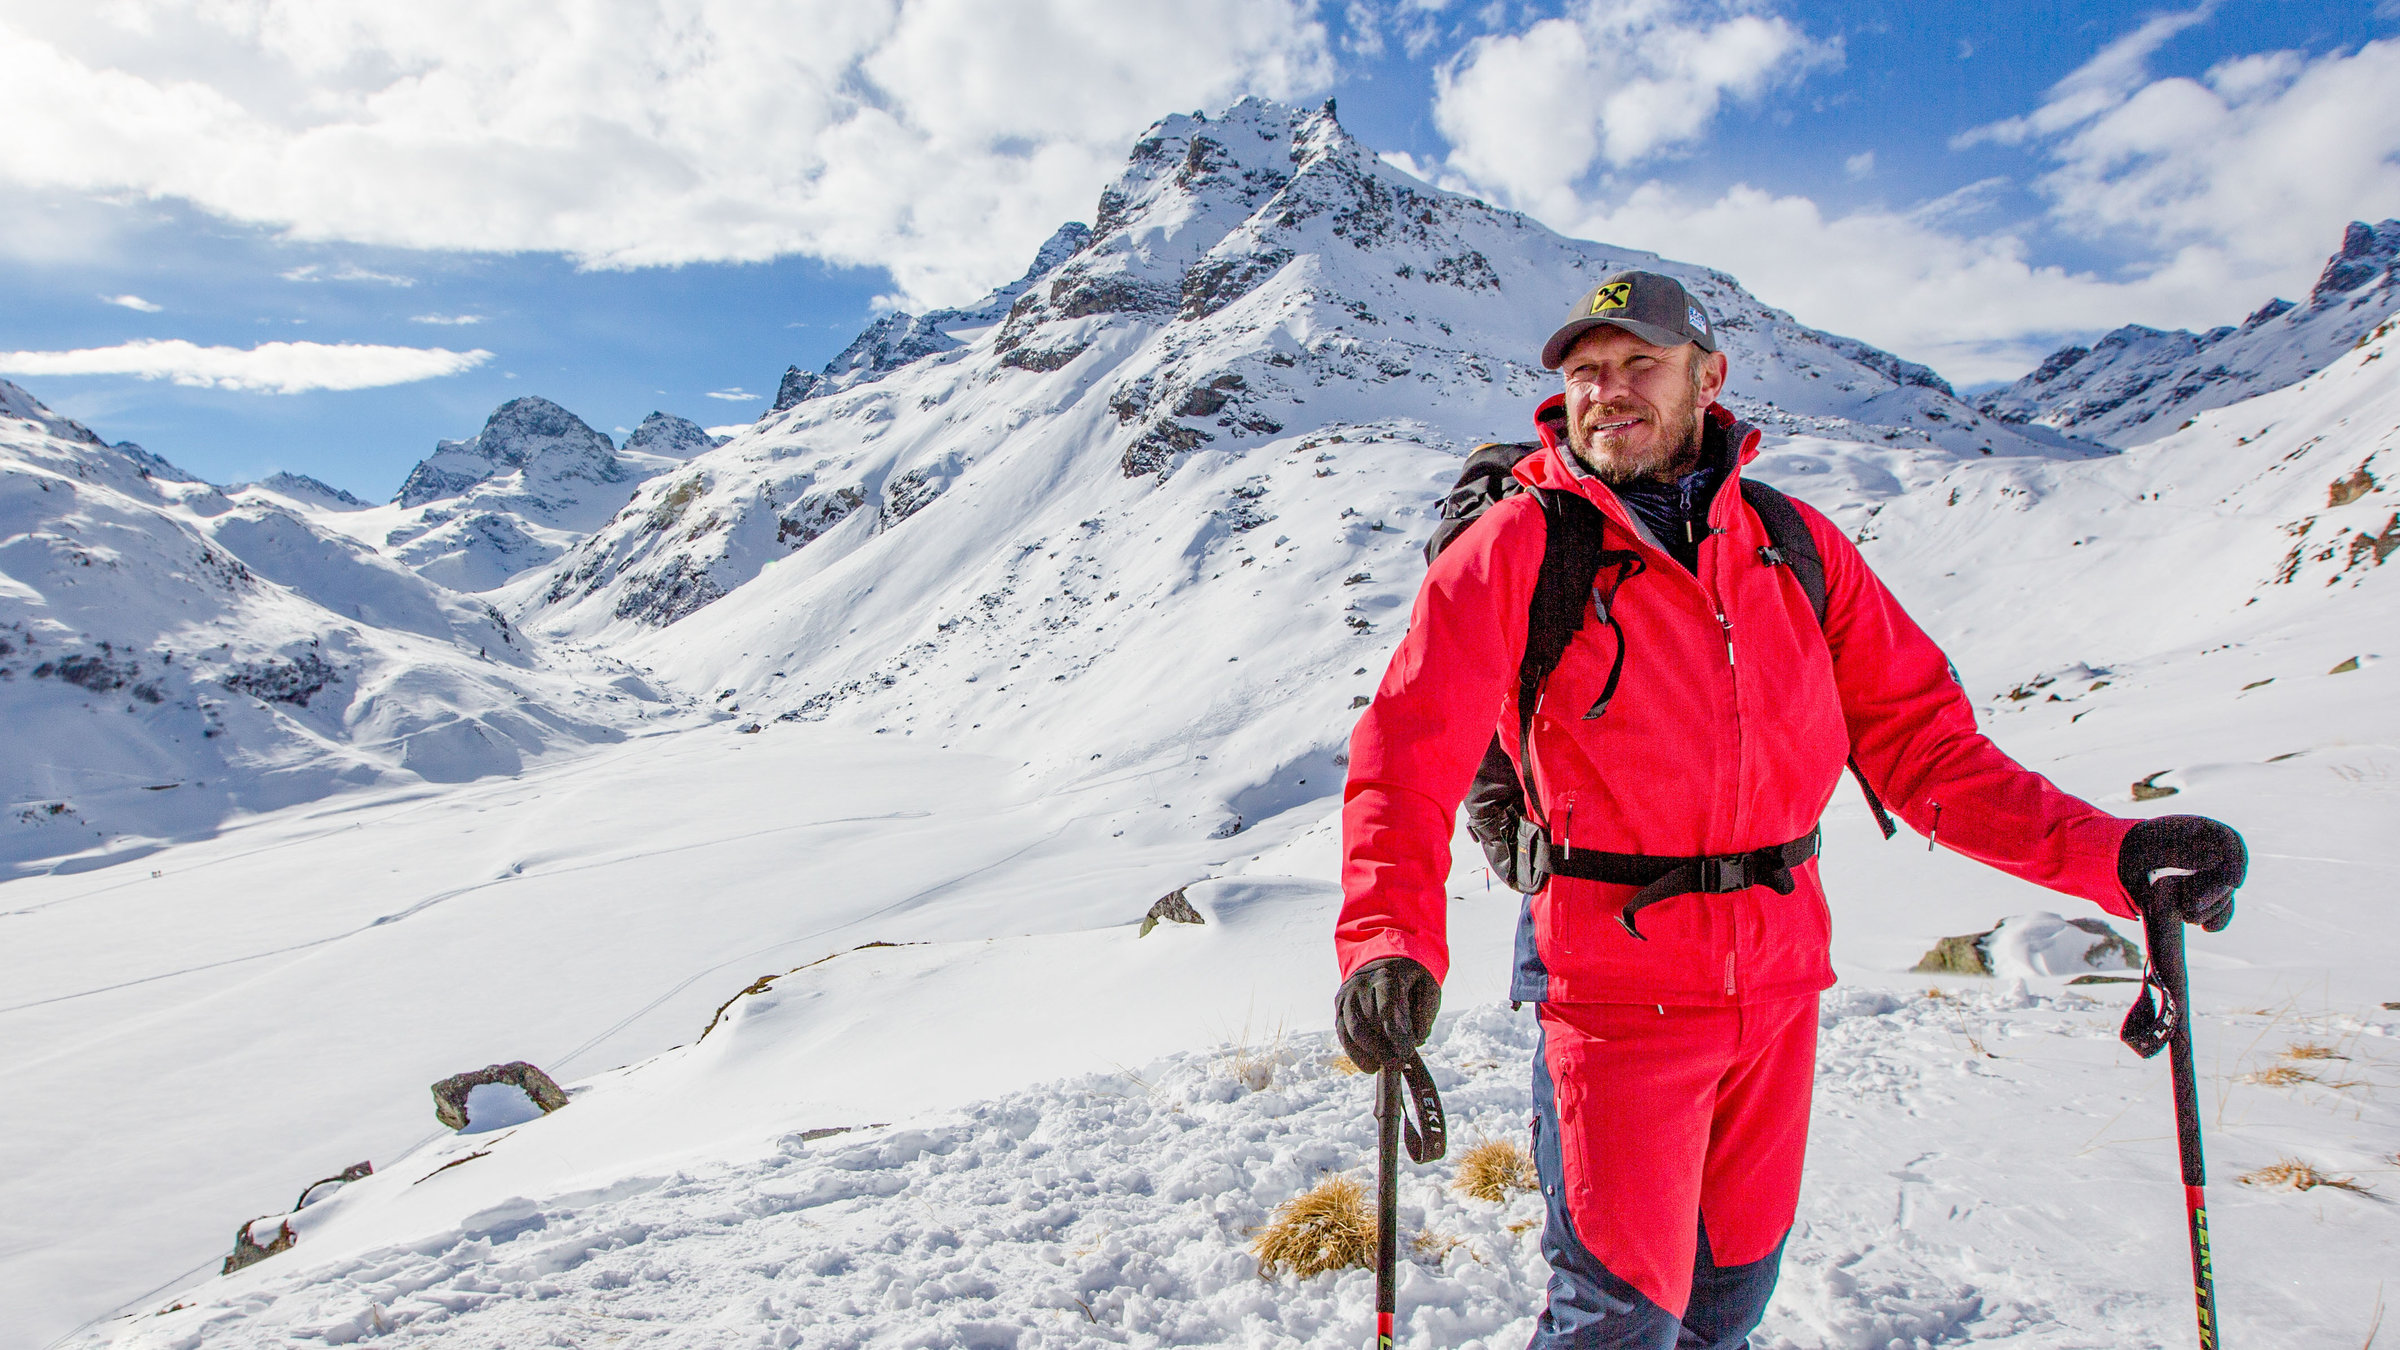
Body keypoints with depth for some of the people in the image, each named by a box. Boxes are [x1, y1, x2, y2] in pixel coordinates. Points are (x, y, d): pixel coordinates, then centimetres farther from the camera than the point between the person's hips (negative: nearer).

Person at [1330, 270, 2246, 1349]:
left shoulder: (1796, 547, 3)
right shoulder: (1514, 549, -9)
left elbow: (1916, 734, 4)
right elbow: (1409, 755, -16)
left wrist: (2107, 852, -9)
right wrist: (1391, 943, -32)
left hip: (1780, 977, 5)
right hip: (1614, 976, -4)